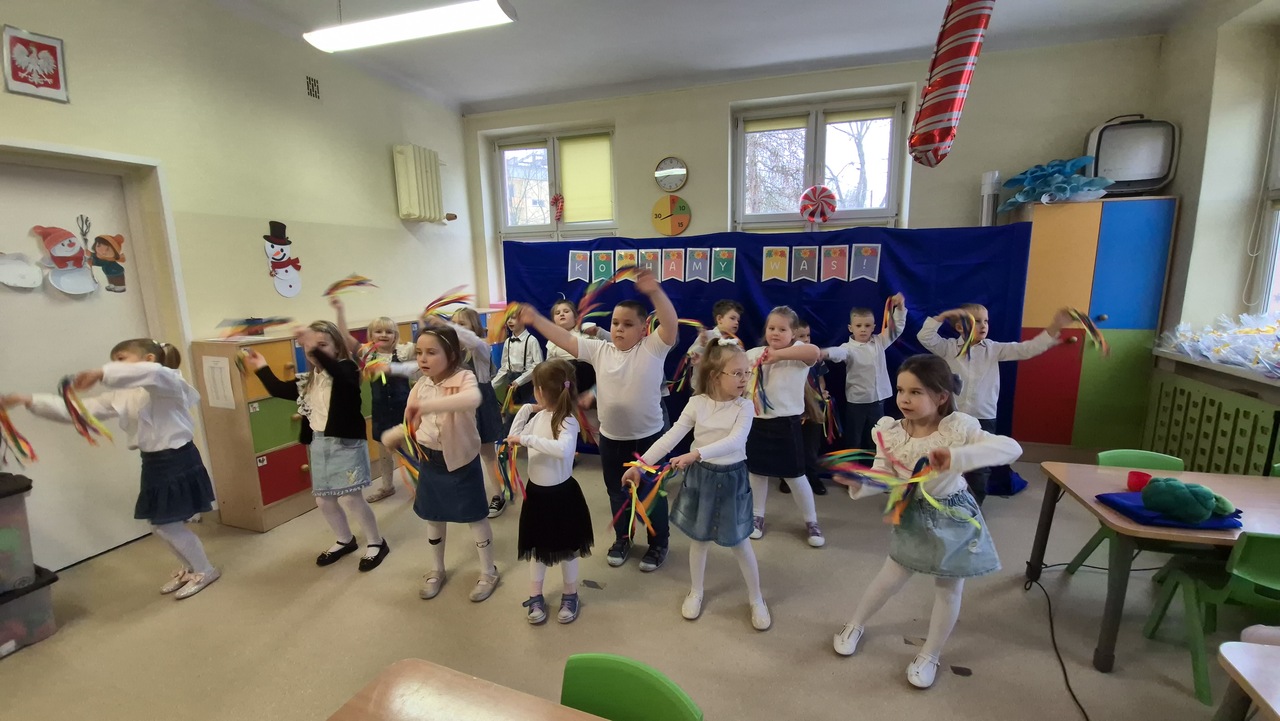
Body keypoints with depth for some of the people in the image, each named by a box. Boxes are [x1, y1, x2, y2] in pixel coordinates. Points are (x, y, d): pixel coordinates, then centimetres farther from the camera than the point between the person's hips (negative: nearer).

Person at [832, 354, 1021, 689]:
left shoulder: (958, 427, -22)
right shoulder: (891, 433, -15)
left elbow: (1012, 448, -32)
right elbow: (882, 477, -16)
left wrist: (957, 457, -45)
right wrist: (859, 484, -38)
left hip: (954, 517, -1)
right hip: (914, 516, 1)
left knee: (948, 588, 13)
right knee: (890, 579, 11)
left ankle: (929, 656, 36)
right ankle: (855, 625, 37)